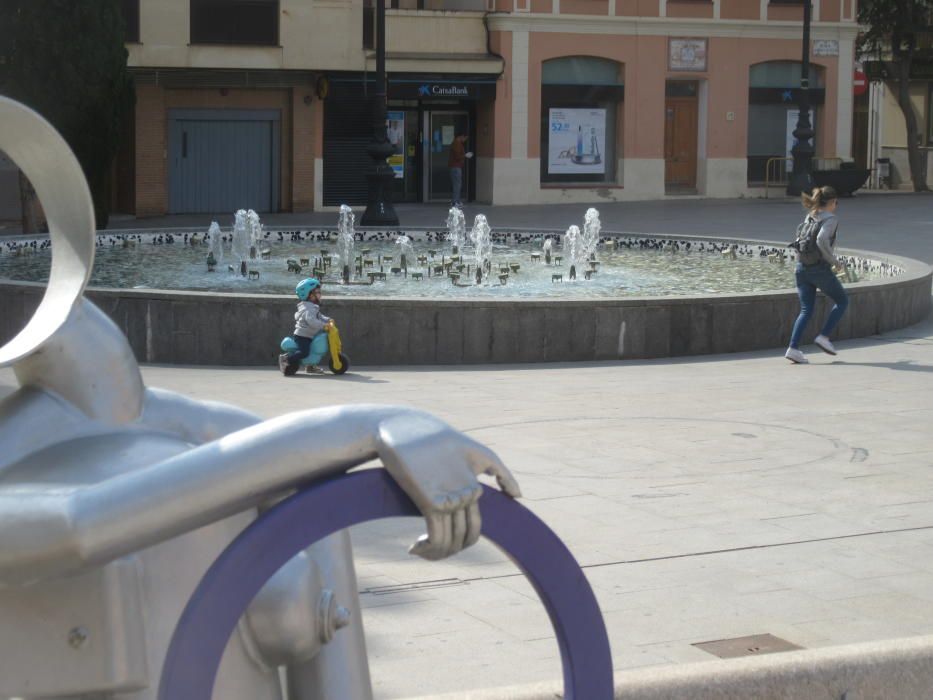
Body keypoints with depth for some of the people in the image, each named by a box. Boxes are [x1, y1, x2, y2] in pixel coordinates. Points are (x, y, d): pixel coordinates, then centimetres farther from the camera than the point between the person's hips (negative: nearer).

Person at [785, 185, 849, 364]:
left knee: (806, 310, 9)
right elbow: (822, 240, -25)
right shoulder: (831, 219, -9)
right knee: (842, 301, 15)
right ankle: (823, 337, 7)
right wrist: (834, 261, -14)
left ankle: (793, 348, -5)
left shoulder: (809, 217, 13)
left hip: (802, 267, 7)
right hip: (820, 269, -7)